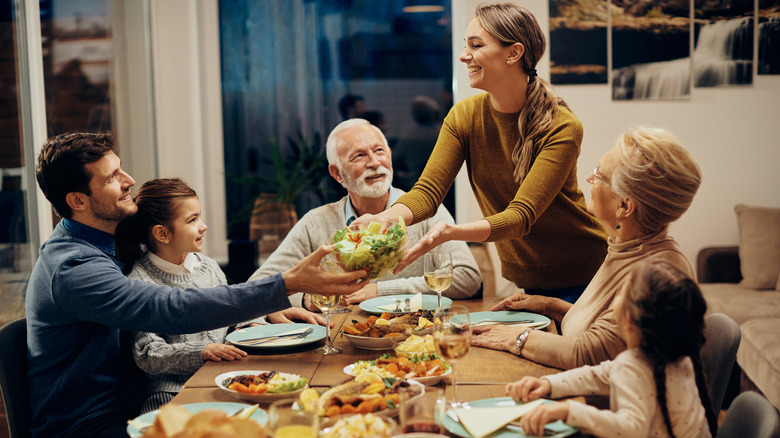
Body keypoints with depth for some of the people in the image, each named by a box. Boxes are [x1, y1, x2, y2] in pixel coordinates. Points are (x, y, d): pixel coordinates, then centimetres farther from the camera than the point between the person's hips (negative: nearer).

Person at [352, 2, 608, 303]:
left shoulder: (561, 128, -22)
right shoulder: (464, 117, -7)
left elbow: (521, 215, -29)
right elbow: (428, 190, -14)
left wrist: (451, 232, -47)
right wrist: (381, 220, -36)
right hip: (520, 277, 4)